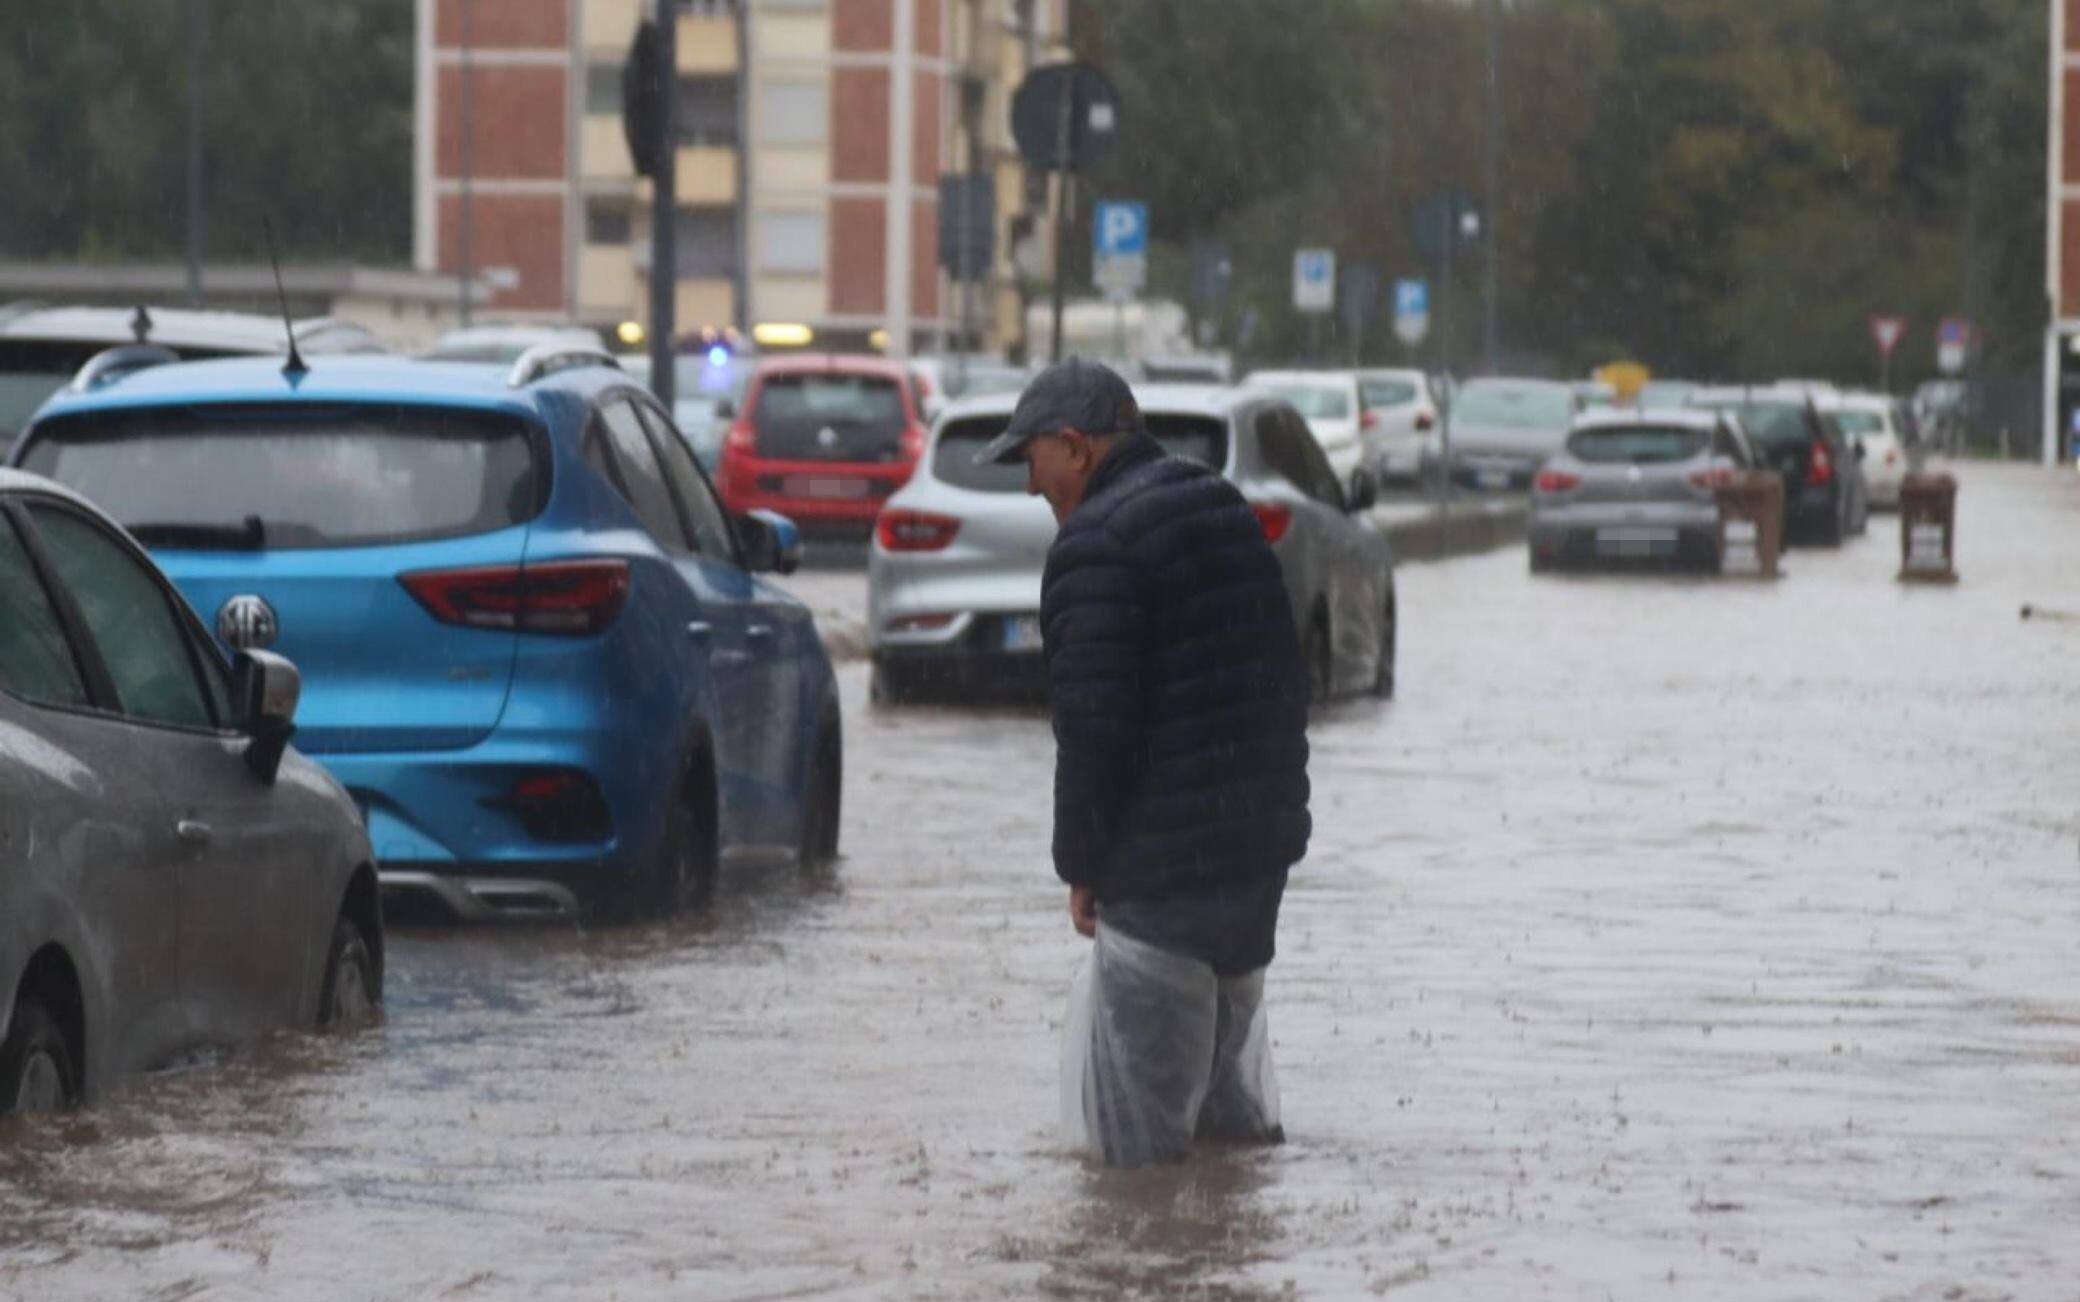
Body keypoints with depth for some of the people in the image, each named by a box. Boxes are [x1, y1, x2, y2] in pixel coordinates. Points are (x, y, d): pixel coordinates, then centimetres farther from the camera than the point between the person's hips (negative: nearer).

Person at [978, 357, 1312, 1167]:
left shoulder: (1096, 545, -14)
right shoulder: (1230, 514, 16)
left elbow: (1094, 726, -19)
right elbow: (1287, 682, 20)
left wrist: (1081, 864, -8)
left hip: (1162, 868, -9)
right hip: (1262, 850, 10)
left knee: (1140, 1137, -6)